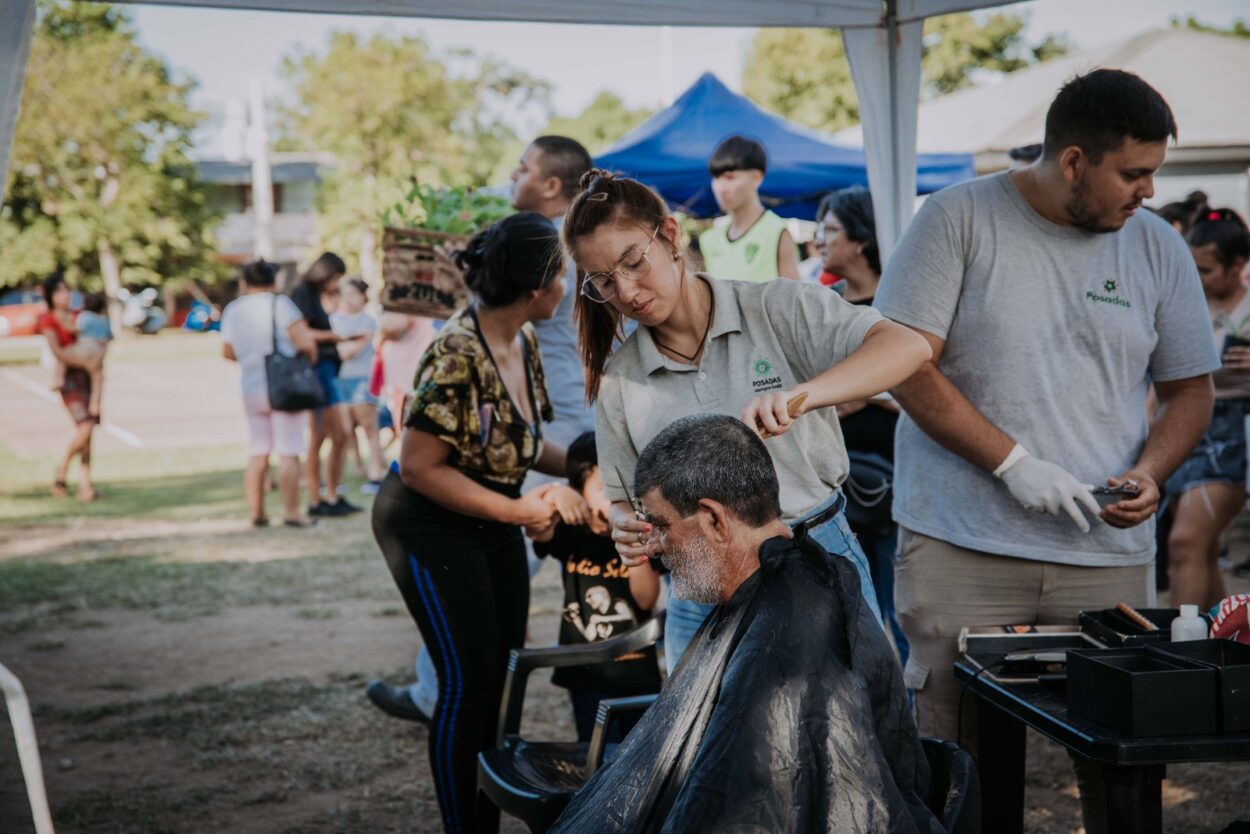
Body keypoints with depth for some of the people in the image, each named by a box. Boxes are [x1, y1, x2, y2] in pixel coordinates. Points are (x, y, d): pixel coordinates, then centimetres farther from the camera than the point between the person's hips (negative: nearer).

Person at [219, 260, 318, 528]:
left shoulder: (232, 310, 5)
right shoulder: (279, 304, -10)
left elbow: (228, 352, 11)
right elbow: (306, 342, -17)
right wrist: (310, 355, 4)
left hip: (250, 388, 5)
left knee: (257, 453, 12)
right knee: (288, 453, -3)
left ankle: (257, 512, 13)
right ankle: (292, 513, -3)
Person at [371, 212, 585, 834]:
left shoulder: (523, 342, -1)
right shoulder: (457, 356, -26)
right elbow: (419, 466, -23)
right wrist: (517, 510, -21)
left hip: (493, 523, 8)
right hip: (431, 526, -8)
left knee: (502, 676, 11)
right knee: (468, 682, -4)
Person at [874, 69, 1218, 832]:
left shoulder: (1159, 248, 9)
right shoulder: (959, 219, -3)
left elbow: (1191, 389, 17)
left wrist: (1150, 471, -3)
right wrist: (1013, 462, -14)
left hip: (1107, 553, 3)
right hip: (963, 548, -3)